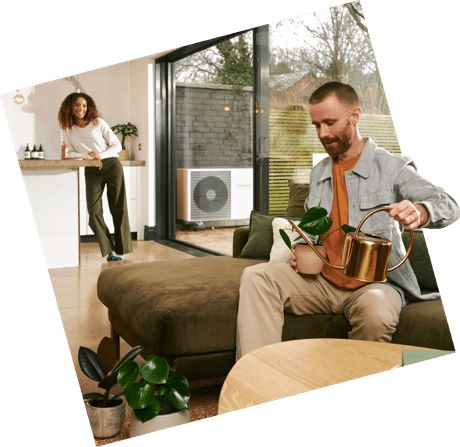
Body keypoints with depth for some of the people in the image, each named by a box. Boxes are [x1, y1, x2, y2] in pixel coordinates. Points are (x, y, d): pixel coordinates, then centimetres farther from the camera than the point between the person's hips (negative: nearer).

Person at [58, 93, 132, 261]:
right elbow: (69, 153, 6)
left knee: (119, 209, -3)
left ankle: (120, 249, 7)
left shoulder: (98, 123, 3)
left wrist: (100, 155, -13)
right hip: (91, 172, 2)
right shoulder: (66, 129, 8)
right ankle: (110, 250, 0)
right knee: (94, 212, -10)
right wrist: (87, 155, -13)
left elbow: (117, 145, 3)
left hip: (112, 166, -1)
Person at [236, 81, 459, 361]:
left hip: (374, 282, -4)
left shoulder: (391, 167, -2)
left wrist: (418, 211, -38)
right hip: (322, 279, 5)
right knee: (256, 277, -19)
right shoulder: (318, 173, 17)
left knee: (377, 312, -39)